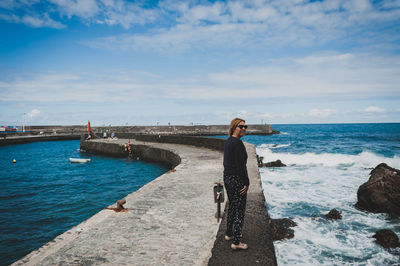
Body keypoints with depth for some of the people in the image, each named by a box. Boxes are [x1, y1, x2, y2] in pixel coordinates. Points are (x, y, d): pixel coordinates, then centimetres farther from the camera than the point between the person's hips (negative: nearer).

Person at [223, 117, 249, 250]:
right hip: (236, 179, -10)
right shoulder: (237, 143, -19)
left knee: (232, 206, 22)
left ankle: (229, 233, 36)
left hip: (227, 177, 10)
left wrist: (228, 177, 21)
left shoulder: (228, 142, 10)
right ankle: (236, 242, 6)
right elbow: (241, 165, -22)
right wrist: (246, 183, -17)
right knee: (239, 209, 0)